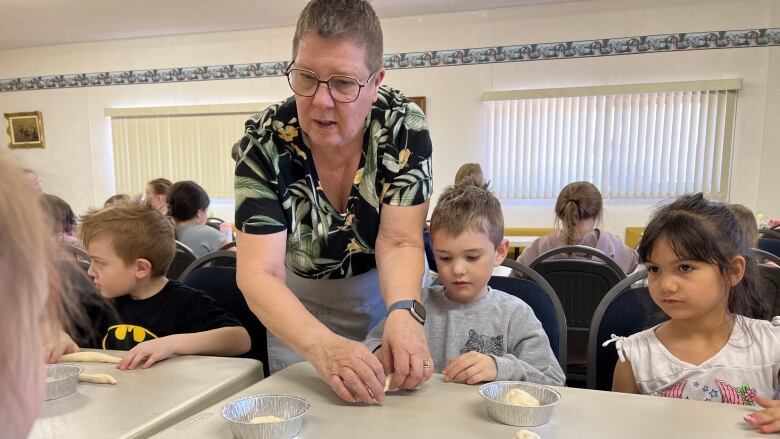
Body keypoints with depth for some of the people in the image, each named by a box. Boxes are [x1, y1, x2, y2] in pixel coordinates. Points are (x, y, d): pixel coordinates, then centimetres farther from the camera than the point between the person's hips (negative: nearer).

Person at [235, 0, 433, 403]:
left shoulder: (405, 127, -23)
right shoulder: (265, 141, -25)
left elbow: (399, 244, -24)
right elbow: (259, 273, -30)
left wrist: (403, 313, -45)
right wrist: (320, 345, -48)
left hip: (385, 293, 1)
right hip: (298, 308, 0)